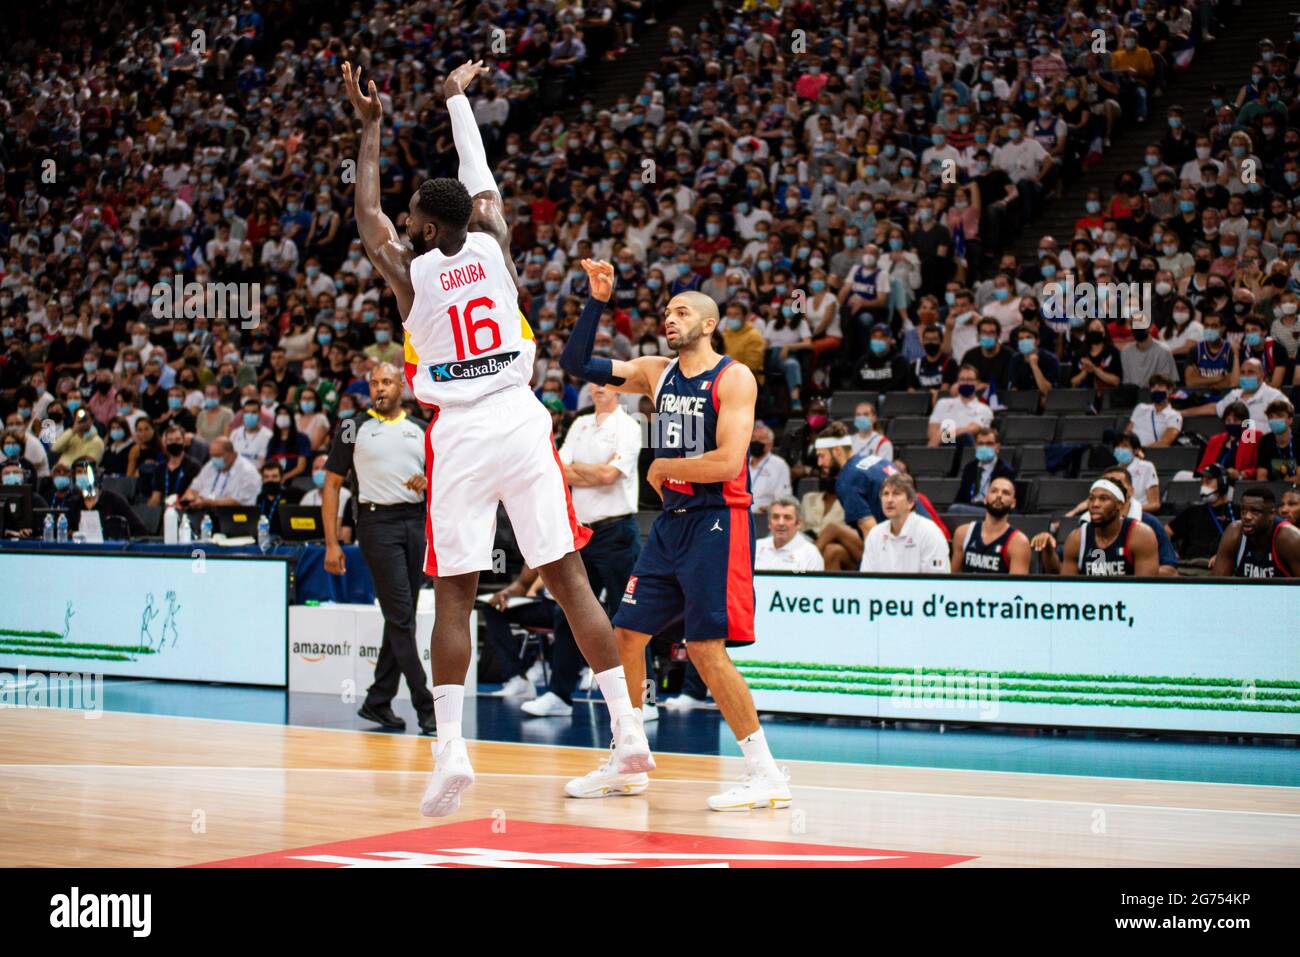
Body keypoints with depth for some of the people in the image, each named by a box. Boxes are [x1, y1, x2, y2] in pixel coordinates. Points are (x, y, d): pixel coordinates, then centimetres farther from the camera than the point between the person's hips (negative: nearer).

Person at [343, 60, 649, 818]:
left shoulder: (408, 270, 1)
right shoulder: (493, 244, 6)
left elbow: (367, 213, 19)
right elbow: (482, 180, 24)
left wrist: (372, 126, 25)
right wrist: (458, 99, 37)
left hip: (459, 436, -2)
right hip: (522, 423, 2)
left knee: (454, 596, 2)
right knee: (569, 579, 2)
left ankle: (451, 747, -7)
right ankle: (629, 731, 0)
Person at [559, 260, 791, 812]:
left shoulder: (733, 378, -10)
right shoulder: (656, 373, 10)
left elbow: (727, 461, -20)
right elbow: (576, 363, 10)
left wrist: (662, 467, -8)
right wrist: (597, 301, 0)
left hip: (718, 522, -8)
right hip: (671, 521, 8)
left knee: (705, 647, -14)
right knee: (626, 634, 8)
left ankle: (767, 776, -8)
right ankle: (626, 765, 21)